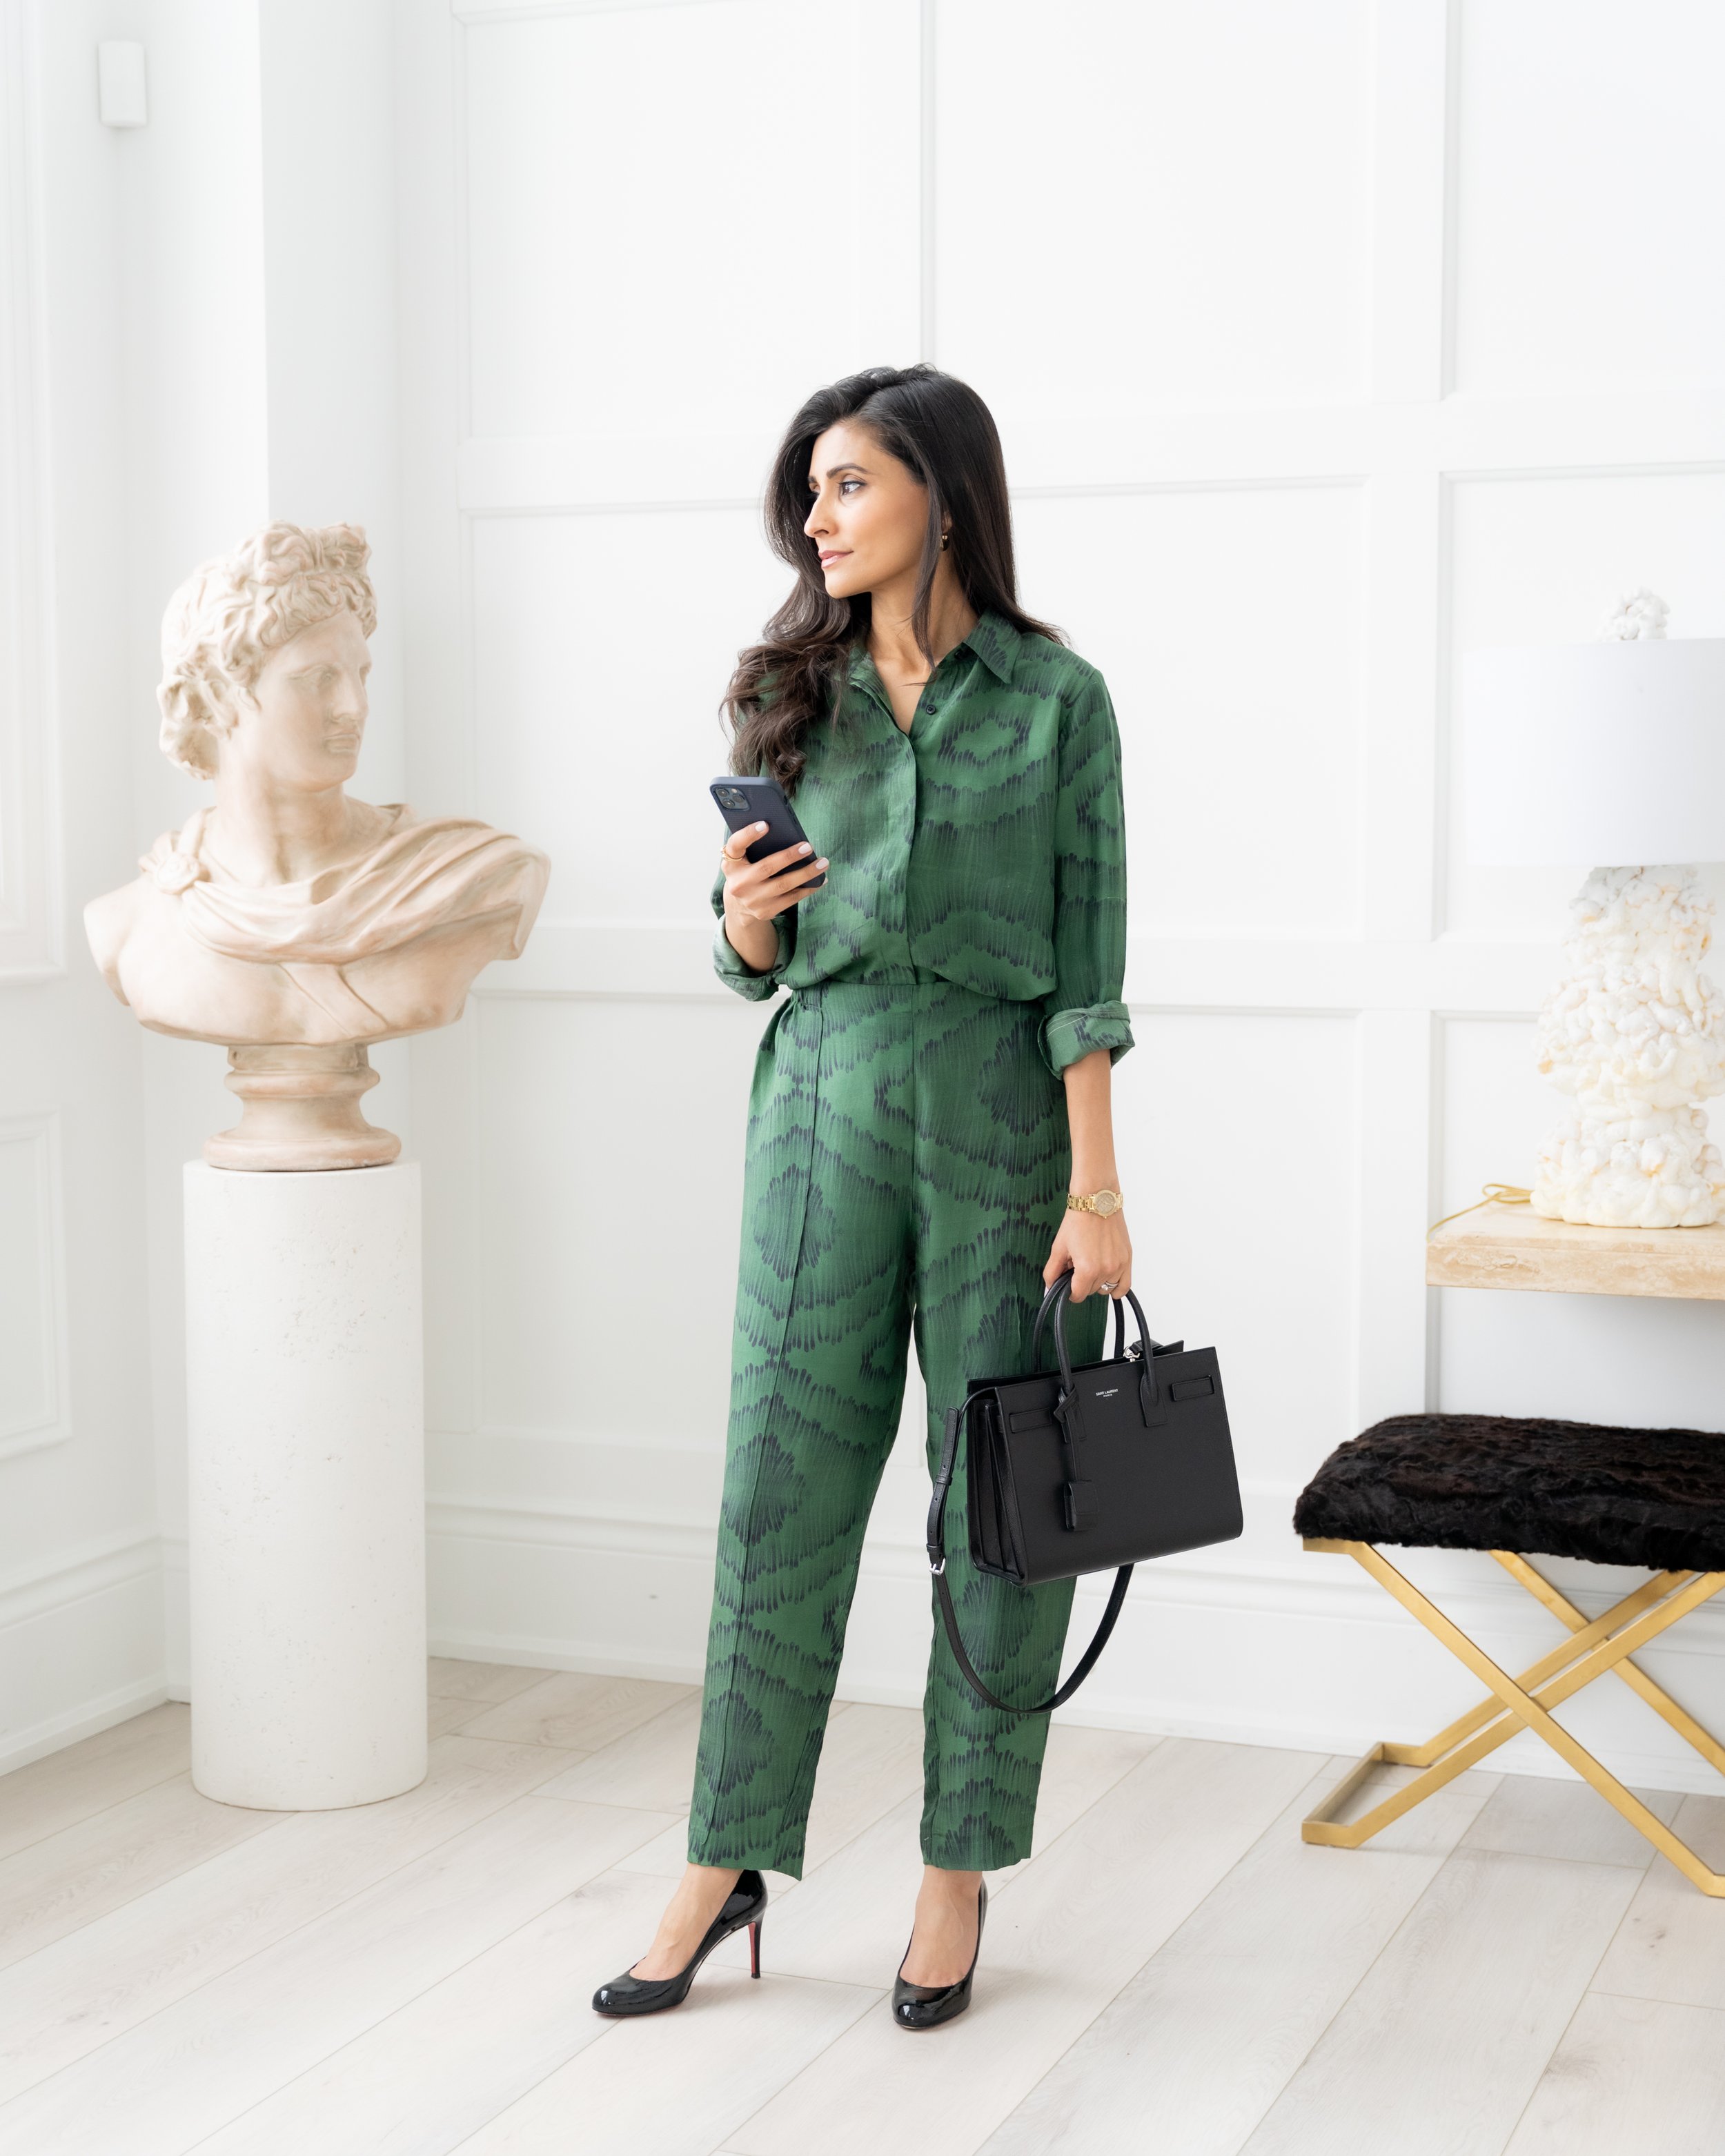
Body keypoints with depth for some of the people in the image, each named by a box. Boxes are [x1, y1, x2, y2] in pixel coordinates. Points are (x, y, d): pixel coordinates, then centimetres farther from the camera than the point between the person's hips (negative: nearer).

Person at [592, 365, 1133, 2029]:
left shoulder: (1055, 698, -1)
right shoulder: (789, 693, 10)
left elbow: (1084, 962, -4)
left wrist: (1096, 1187, -10)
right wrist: (743, 924, -9)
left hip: (1002, 1100, -2)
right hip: (824, 1096, 3)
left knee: (1003, 1499, 4)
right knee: (783, 1485, 3)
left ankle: (959, 1874, 18)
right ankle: (728, 1864, 15)